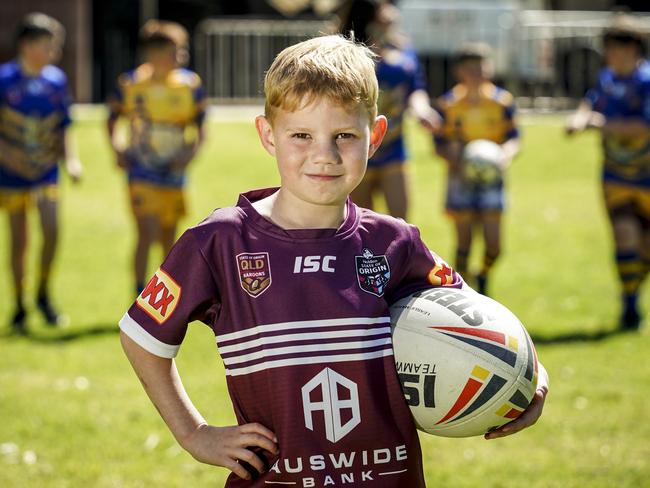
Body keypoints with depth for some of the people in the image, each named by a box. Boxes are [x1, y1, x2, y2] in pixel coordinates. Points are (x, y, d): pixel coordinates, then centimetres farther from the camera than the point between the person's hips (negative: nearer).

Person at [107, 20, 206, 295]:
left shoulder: (190, 85, -3)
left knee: (169, 237, 13)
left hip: (173, 173, 3)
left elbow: (199, 128, 5)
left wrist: (190, 153, -12)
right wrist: (117, 147, -6)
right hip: (141, 173, -3)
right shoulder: (130, 84, -6)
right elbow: (112, 119, 9)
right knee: (147, 233, -15)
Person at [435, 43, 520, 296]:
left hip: (491, 178, 1)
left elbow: (513, 138, -2)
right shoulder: (448, 104, -7)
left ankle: (483, 280, 27)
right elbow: (440, 144, -3)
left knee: (493, 244, -3)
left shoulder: (502, 101, -4)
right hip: (461, 179, -1)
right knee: (464, 242, -2)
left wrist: (506, 155, -24)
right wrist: (455, 159, -23)